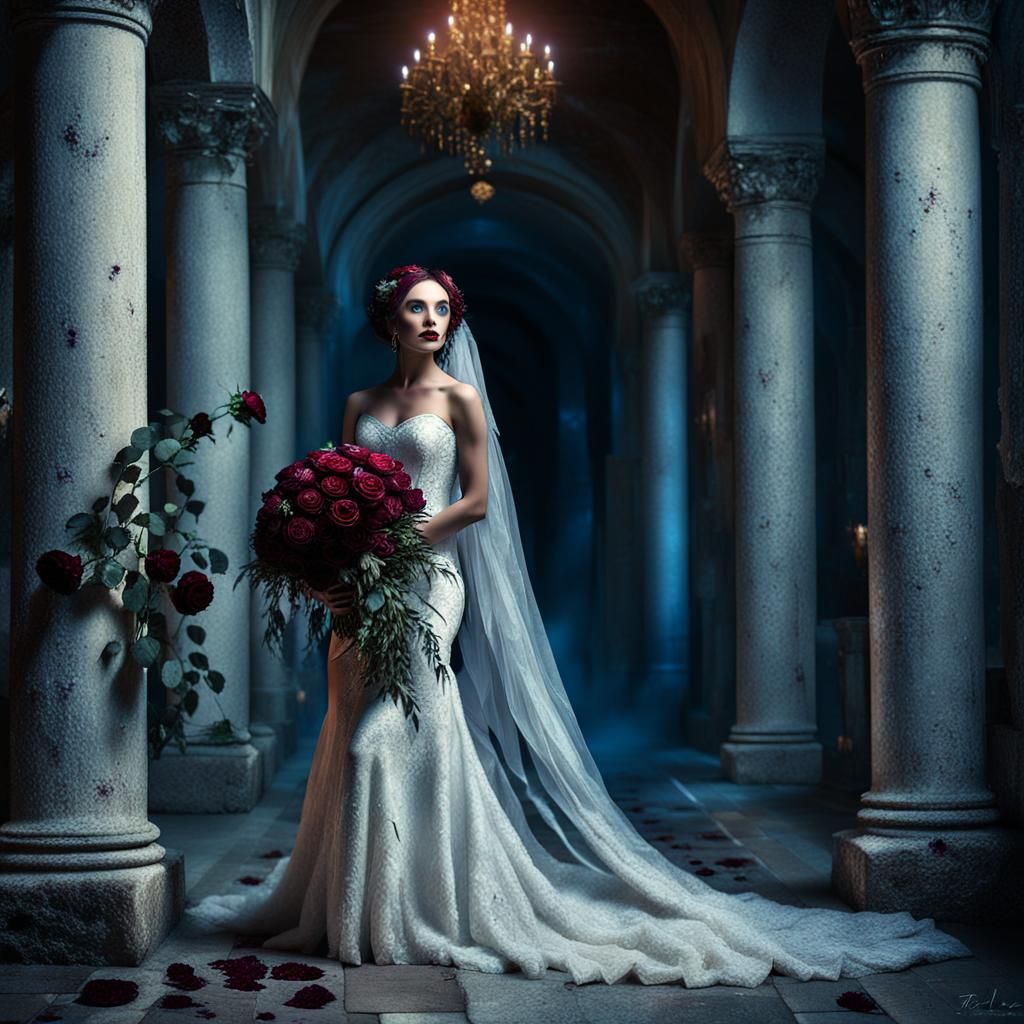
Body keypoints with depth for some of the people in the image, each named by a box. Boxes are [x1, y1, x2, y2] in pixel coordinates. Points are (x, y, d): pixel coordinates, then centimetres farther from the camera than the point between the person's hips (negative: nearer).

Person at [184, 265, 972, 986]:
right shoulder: (362, 405, 15)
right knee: (351, 737, 6)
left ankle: (399, 916, -2)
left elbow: (474, 501, -4)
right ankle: (334, 909, 15)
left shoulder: (459, 398, 1)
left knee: (392, 734, -12)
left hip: (425, 582, -5)